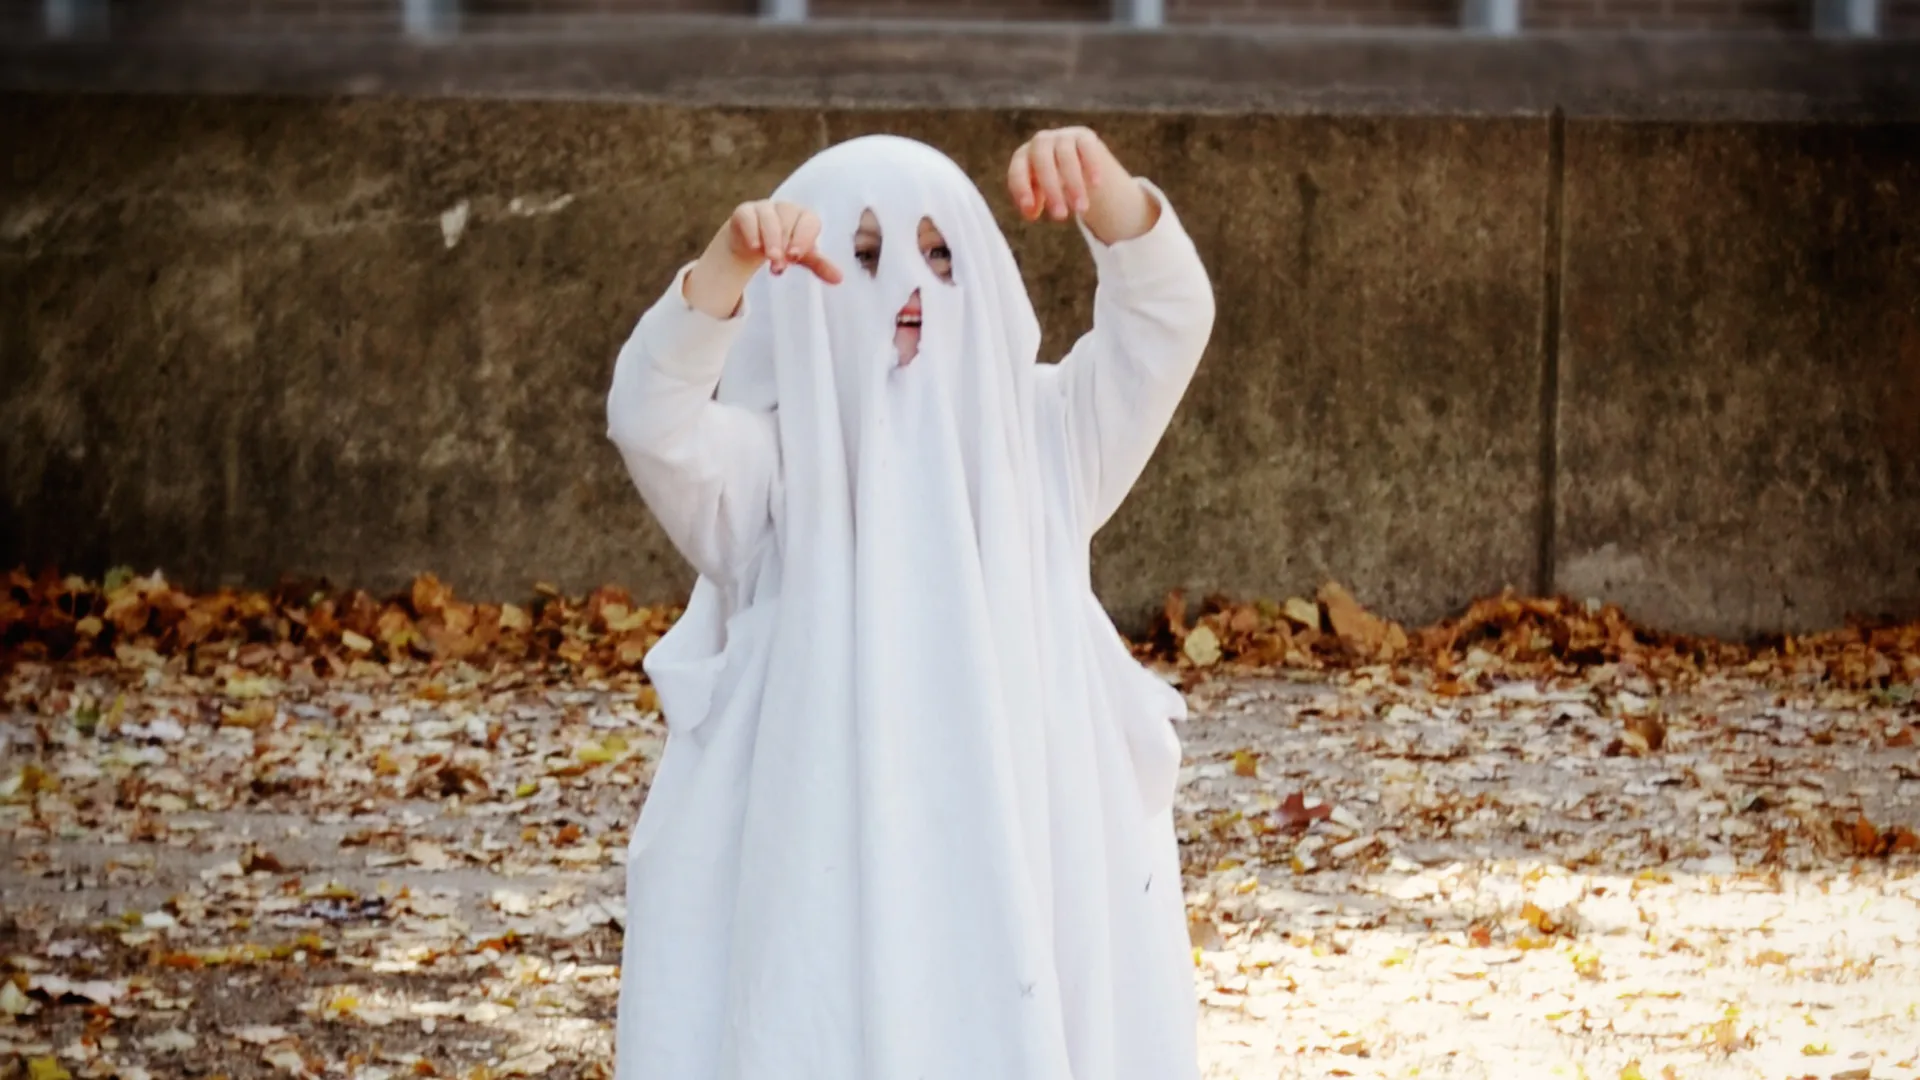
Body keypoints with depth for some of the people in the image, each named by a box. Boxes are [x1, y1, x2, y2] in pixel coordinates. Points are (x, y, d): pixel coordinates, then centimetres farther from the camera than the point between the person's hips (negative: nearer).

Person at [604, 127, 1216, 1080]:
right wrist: (730, 263, -37)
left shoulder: (1034, 437, 8)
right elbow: (651, 421, -20)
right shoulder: (769, 464, 0)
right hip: (818, 895, -2)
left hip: (1020, 885, 2)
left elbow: (1167, 323, -5)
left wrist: (1108, 196, -25)